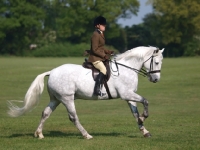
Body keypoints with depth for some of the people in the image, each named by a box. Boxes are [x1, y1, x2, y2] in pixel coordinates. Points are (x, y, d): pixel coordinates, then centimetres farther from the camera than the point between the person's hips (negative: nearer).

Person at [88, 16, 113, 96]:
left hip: (100, 57, 11)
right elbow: (95, 50, -20)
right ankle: (97, 89, -34)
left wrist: (109, 52, 11)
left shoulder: (100, 34, 17)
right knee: (103, 69, -29)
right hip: (95, 58, -11)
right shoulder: (96, 35, -15)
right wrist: (104, 55, -20)